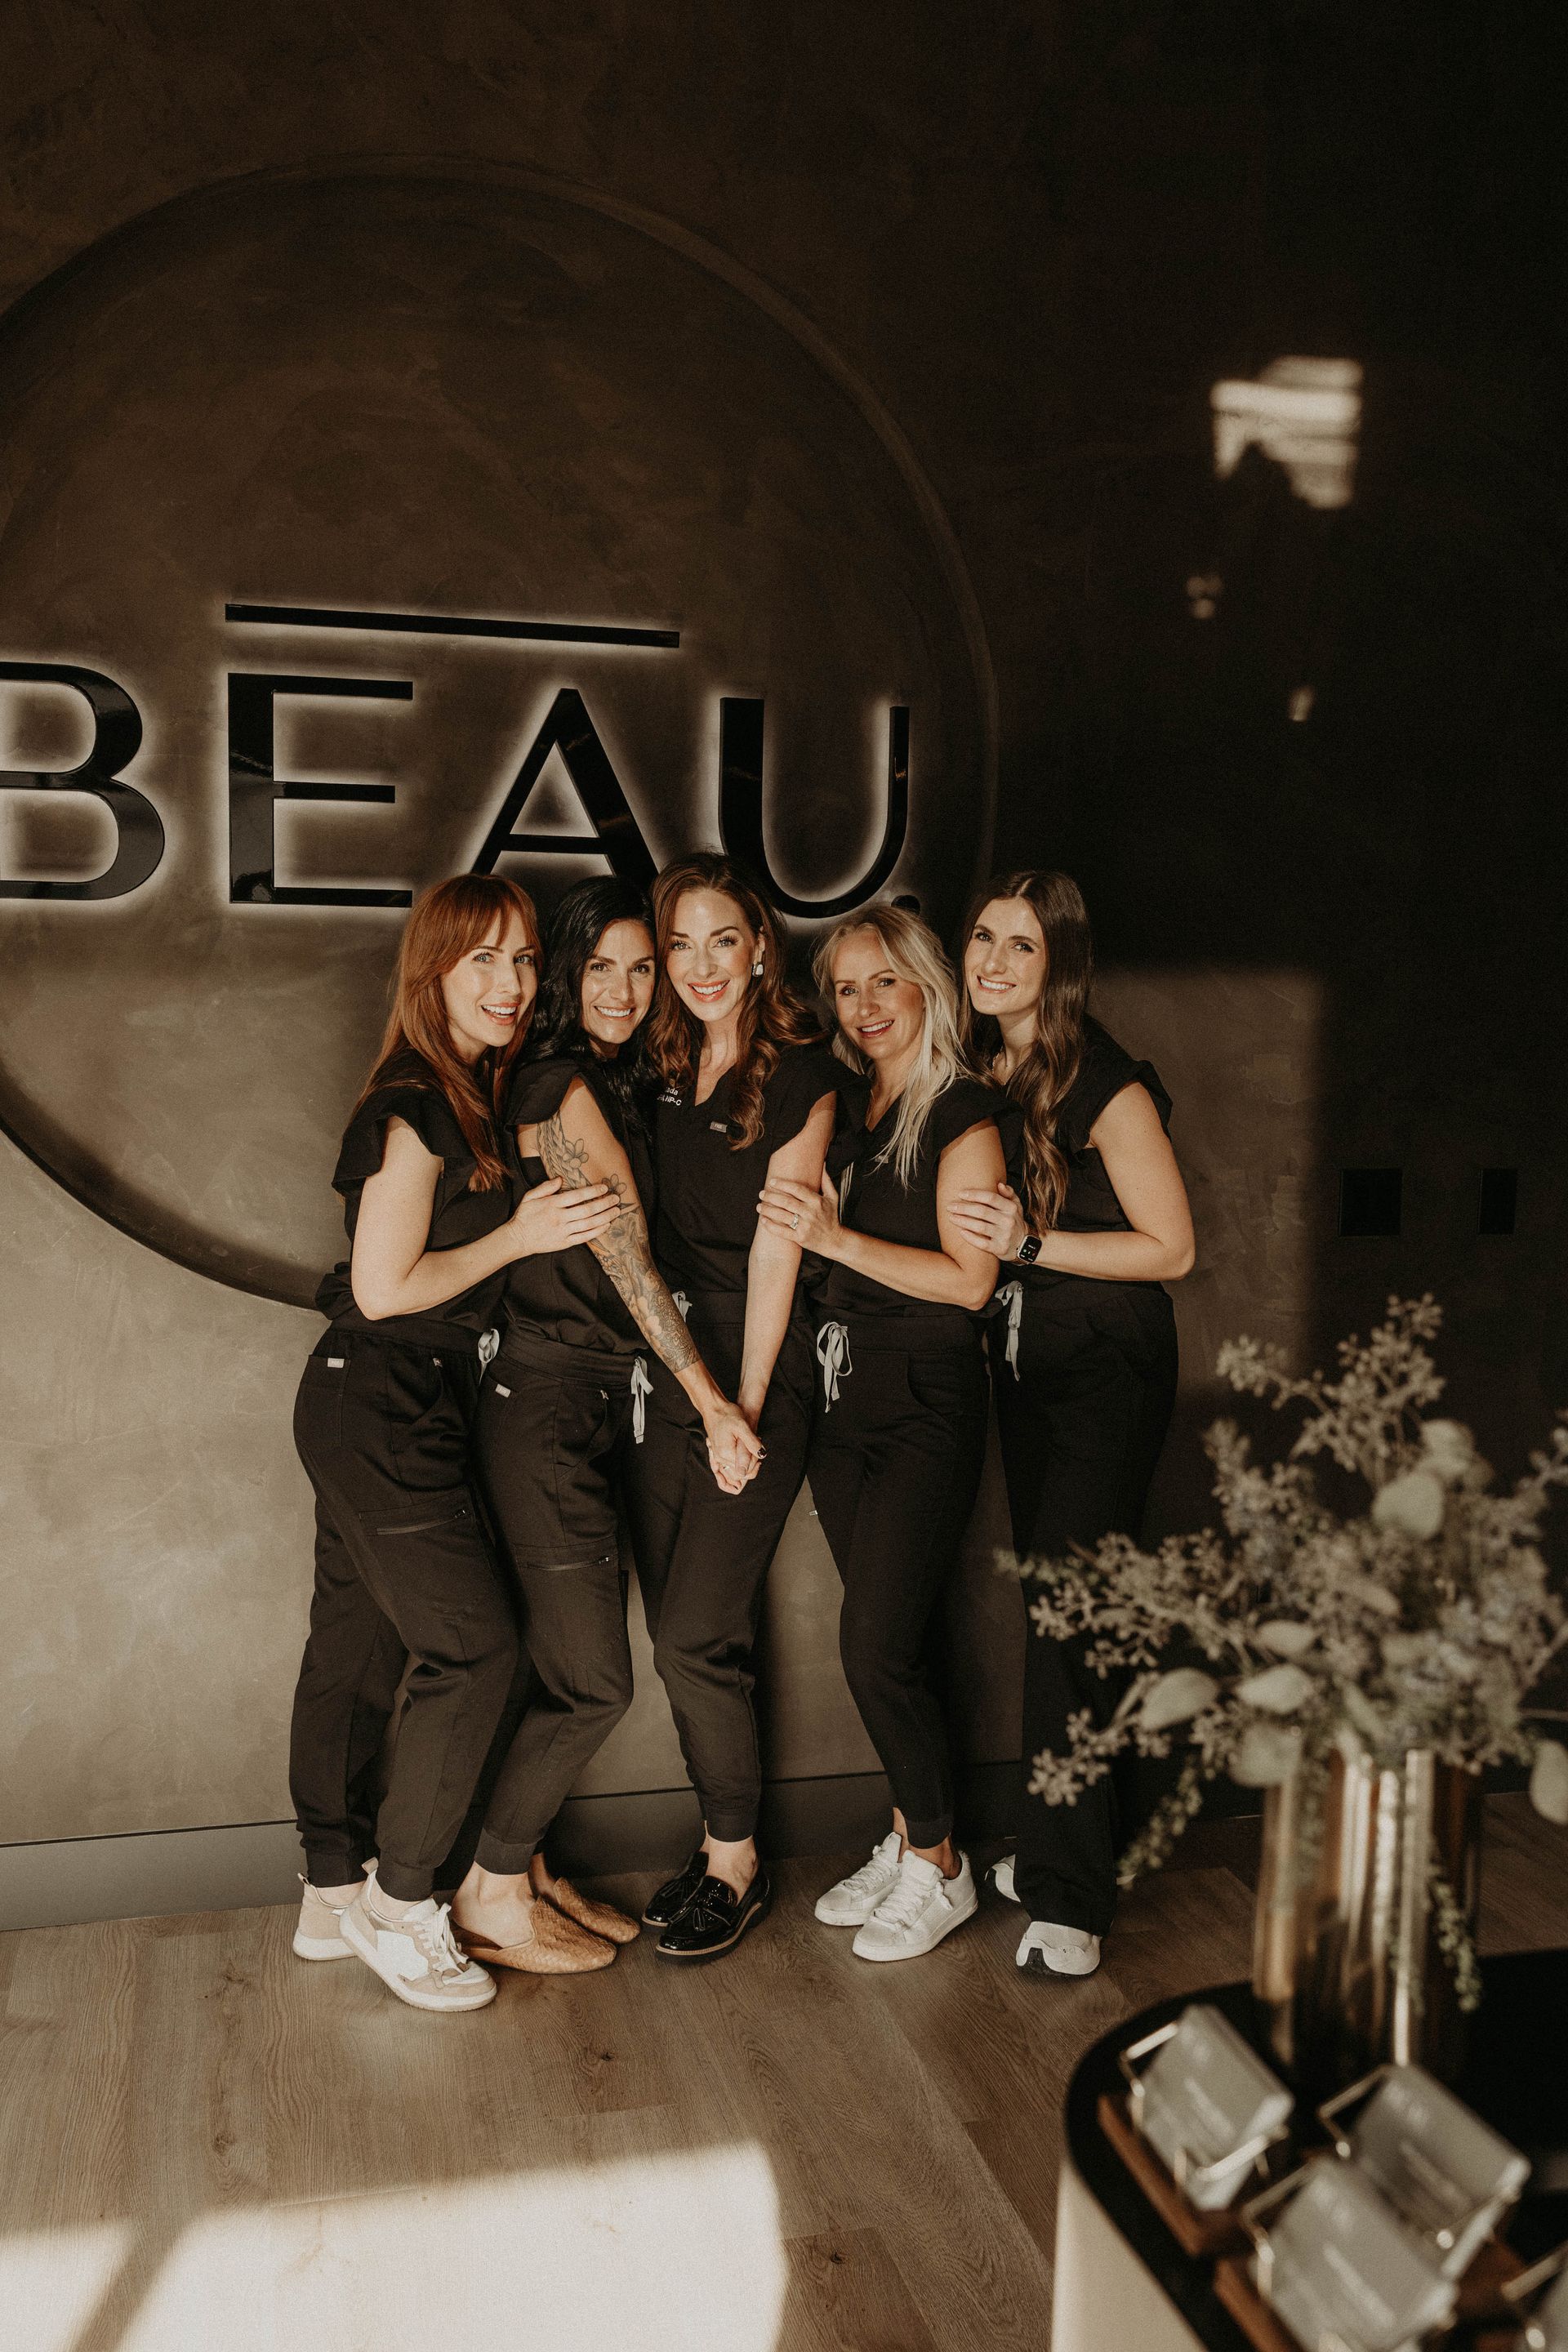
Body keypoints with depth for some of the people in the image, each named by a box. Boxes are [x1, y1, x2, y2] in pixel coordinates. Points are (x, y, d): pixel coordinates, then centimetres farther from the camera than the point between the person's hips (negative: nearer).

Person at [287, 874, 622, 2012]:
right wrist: (521, 1234, -14)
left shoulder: (471, 1095, 11)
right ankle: (399, 1906, 9)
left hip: (391, 1411, 9)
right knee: (474, 1641, -4)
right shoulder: (416, 1105, -17)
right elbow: (385, 1287, -18)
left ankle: (332, 1894, 26)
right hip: (383, 1411, -9)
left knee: (356, 1643, 14)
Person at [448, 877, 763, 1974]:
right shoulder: (560, 1088, -12)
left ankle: (527, 1865, 29)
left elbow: (625, 1259, 12)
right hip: (545, 1403, -9)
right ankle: (491, 1897, 14)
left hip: (600, 1403, 9)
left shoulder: (618, 1088, 16)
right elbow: (628, 1258, -15)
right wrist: (713, 1403, -14)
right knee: (595, 1682, -3)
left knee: (573, 1665, 14)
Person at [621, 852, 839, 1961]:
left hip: (757, 1370, -6)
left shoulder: (799, 1073, -7)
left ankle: (739, 1863, 13)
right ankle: (721, 1841, 25)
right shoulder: (663, 1068, 10)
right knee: (677, 1630, 10)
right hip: (664, 1366, 6)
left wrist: (745, 1405, -11)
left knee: (699, 1633, -6)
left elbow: (776, 1246, -10)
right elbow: (652, 1232, 13)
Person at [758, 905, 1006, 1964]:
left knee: (878, 1646, -5)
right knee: (881, 1638, 12)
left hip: (928, 1402, -6)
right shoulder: (851, 1109, 11)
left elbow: (968, 1279, -14)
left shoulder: (964, 1111, -9)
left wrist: (837, 1239, -17)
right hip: (845, 1391, 7)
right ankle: (909, 1840, 27)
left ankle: (941, 1867, 13)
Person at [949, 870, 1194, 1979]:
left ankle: (1068, 1896, 1)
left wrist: (1031, 1242, -22)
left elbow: (1171, 1248, -13)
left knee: (1067, 1613, -10)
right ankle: (1058, 1849, 27)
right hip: (1023, 1365, 7)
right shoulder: (981, 1076, 6)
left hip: (1109, 1374, -7)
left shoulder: (1108, 1086, -15)